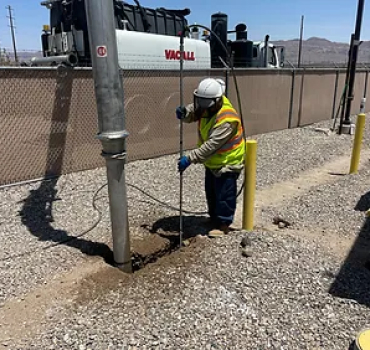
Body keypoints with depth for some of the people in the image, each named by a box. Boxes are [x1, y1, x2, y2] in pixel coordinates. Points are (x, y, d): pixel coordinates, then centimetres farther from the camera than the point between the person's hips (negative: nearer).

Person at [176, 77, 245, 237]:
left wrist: (190, 158, -40)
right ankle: (214, 218, 35)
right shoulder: (207, 106, -7)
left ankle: (223, 224, 16)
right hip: (212, 161, 9)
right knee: (210, 191, 19)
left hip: (227, 162, -9)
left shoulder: (227, 119, -34)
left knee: (224, 194, 1)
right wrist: (184, 111, -26)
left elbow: (211, 146, -38)